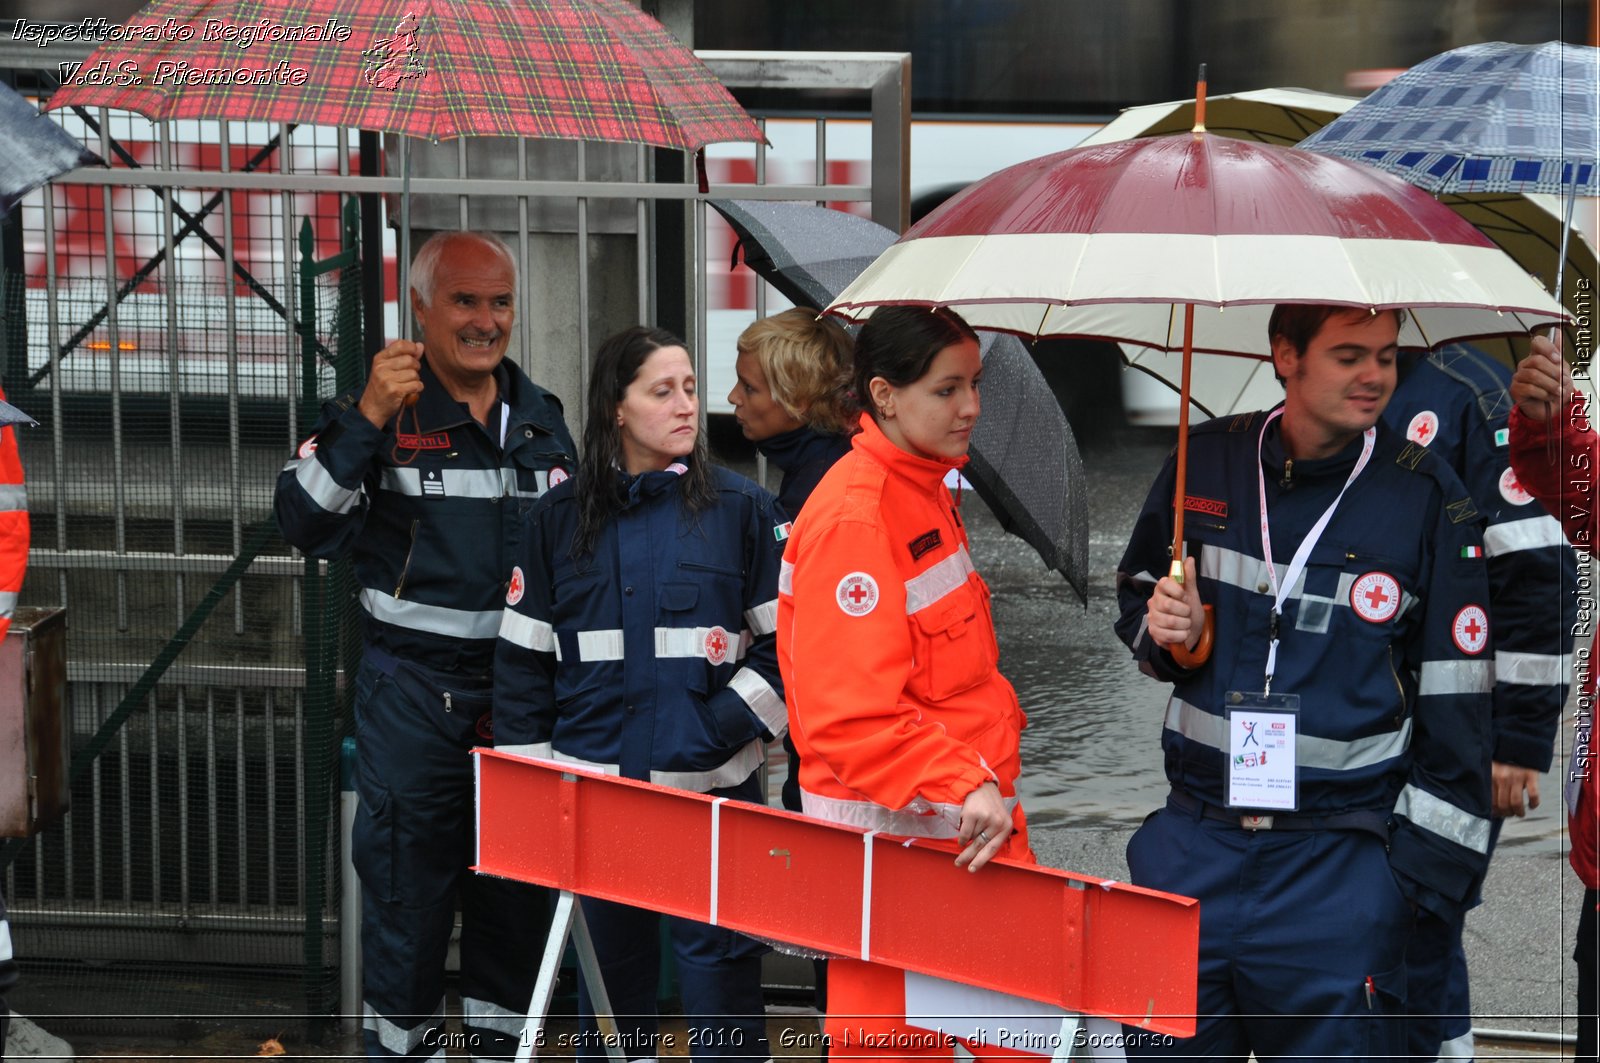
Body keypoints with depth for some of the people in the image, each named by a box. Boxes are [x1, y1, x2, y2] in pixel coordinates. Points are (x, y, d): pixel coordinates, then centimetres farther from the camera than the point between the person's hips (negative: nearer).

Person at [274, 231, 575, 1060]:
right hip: (413, 686, -4)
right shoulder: (383, 409, -4)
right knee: (406, 874, 1)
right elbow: (308, 524, -14)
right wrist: (362, 422, -23)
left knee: (519, 874, 11)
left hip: (521, 680, 4)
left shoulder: (540, 416, 10)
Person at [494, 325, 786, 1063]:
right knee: (607, 974, 10)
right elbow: (522, 659, 9)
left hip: (713, 788, -2)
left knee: (720, 967, -4)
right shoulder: (560, 519, 7)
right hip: (594, 788, 2)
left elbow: (784, 644, 1)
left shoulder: (743, 511, 2)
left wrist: (723, 729, -11)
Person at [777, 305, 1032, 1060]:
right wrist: (961, 788, -33)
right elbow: (849, 713, -25)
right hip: (894, 830, -9)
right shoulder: (853, 517, -18)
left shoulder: (926, 489, 12)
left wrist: (988, 778, 17)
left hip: (972, 815, 9)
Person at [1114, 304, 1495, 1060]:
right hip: (1193, 845, 3)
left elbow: (1456, 706, -2)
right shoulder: (1206, 462, 4)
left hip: (1338, 865, -3)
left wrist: (1420, 868, -5)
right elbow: (1134, 595, 20)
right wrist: (1163, 632, -3)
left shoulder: (1425, 497, -4)